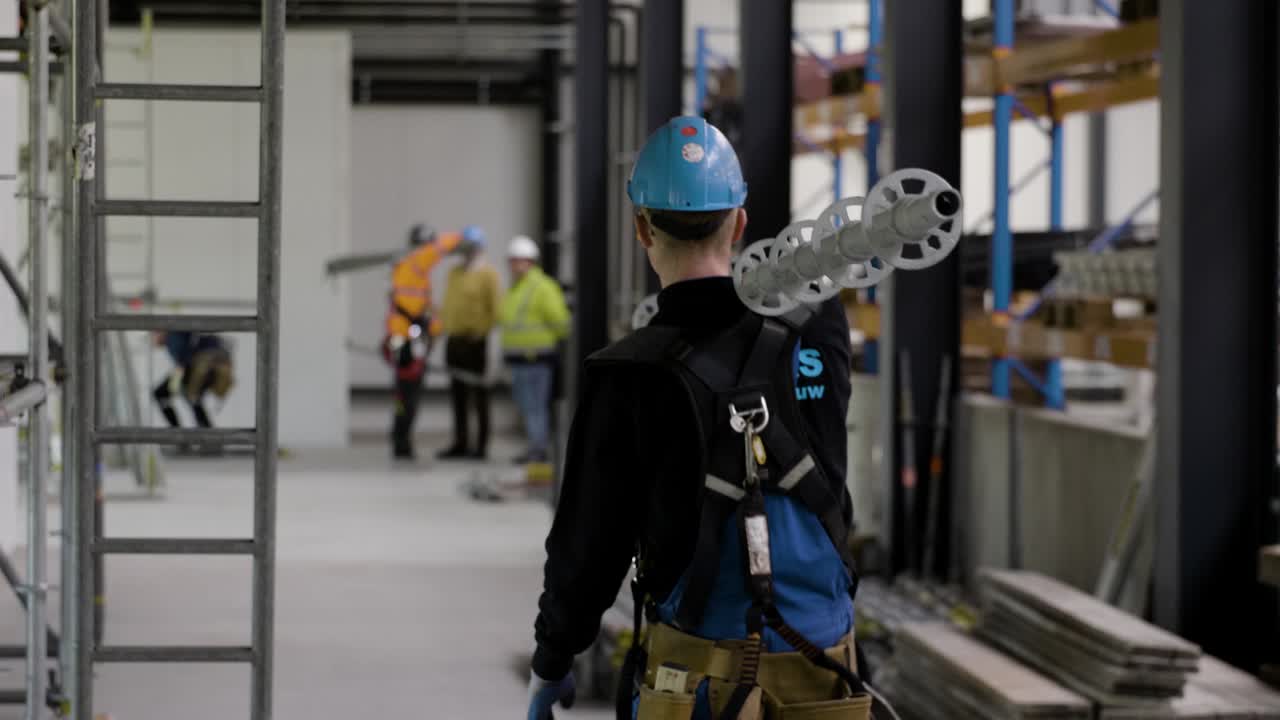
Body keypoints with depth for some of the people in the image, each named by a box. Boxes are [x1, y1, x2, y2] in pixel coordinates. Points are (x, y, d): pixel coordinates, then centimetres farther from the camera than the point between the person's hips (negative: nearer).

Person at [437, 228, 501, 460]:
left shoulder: (487, 274, -4)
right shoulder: (454, 273, 15)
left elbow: (495, 307, -9)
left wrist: (482, 330, -11)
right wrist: (445, 325, 9)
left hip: (475, 341, -7)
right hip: (453, 340, 7)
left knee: (479, 395, -3)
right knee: (457, 394, 10)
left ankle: (481, 445, -1)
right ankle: (460, 443, 16)